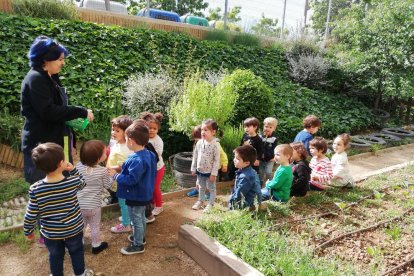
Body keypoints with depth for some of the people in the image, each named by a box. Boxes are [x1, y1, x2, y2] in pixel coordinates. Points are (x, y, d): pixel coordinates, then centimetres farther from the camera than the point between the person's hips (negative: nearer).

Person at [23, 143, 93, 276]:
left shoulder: (35, 189, -23)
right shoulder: (73, 181, -24)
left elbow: (31, 215, -12)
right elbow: (82, 183, 3)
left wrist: (28, 231, 5)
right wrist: (73, 170, -5)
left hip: (50, 233, 0)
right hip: (74, 229, 0)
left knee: (55, 256, 26)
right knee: (76, 252, 26)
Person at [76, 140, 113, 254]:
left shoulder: (79, 166, -11)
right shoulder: (103, 171, -19)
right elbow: (108, 185, -5)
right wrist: (111, 175, 8)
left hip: (79, 204, 4)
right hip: (93, 205, -3)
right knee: (95, 226, 17)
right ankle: (96, 245, 32)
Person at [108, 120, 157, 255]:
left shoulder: (136, 160, -32)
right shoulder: (149, 154, -1)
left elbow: (131, 179, -32)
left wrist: (115, 175, -18)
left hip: (136, 197, -9)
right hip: (144, 194, 9)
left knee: (136, 220, 8)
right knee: (141, 217, 26)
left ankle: (138, 245, 25)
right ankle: (141, 236, 46)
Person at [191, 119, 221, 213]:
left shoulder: (215, 145, -19)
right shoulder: (199, 143, -5)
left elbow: (217, 160, -17)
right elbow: (195, 156, 4)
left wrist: (213, 173, -16)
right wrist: (193, 168, 6)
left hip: (210, 172, -5)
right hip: (200, 170, 5)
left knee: (212, 188, 12)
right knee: (201, 187, 23)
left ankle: (210, 204, 28)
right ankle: (200, 201, 41)